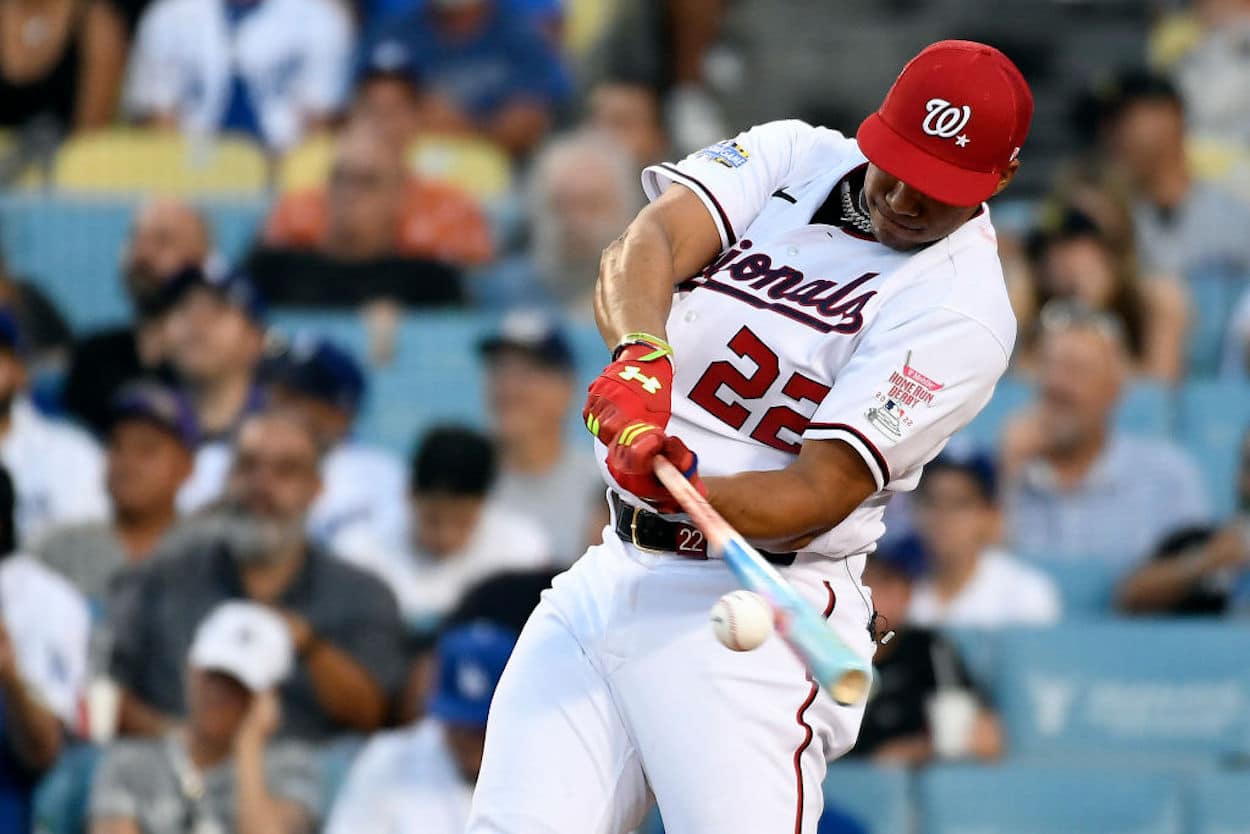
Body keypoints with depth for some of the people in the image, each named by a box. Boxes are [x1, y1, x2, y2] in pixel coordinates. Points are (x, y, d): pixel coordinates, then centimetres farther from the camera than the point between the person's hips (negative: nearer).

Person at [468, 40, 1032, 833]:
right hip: (606, 579, 5)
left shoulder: (962, 309, -9)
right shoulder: (796, 154, 8)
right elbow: (648, 244, -10)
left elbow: (820, 494, -17)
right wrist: (641, 352, -31)